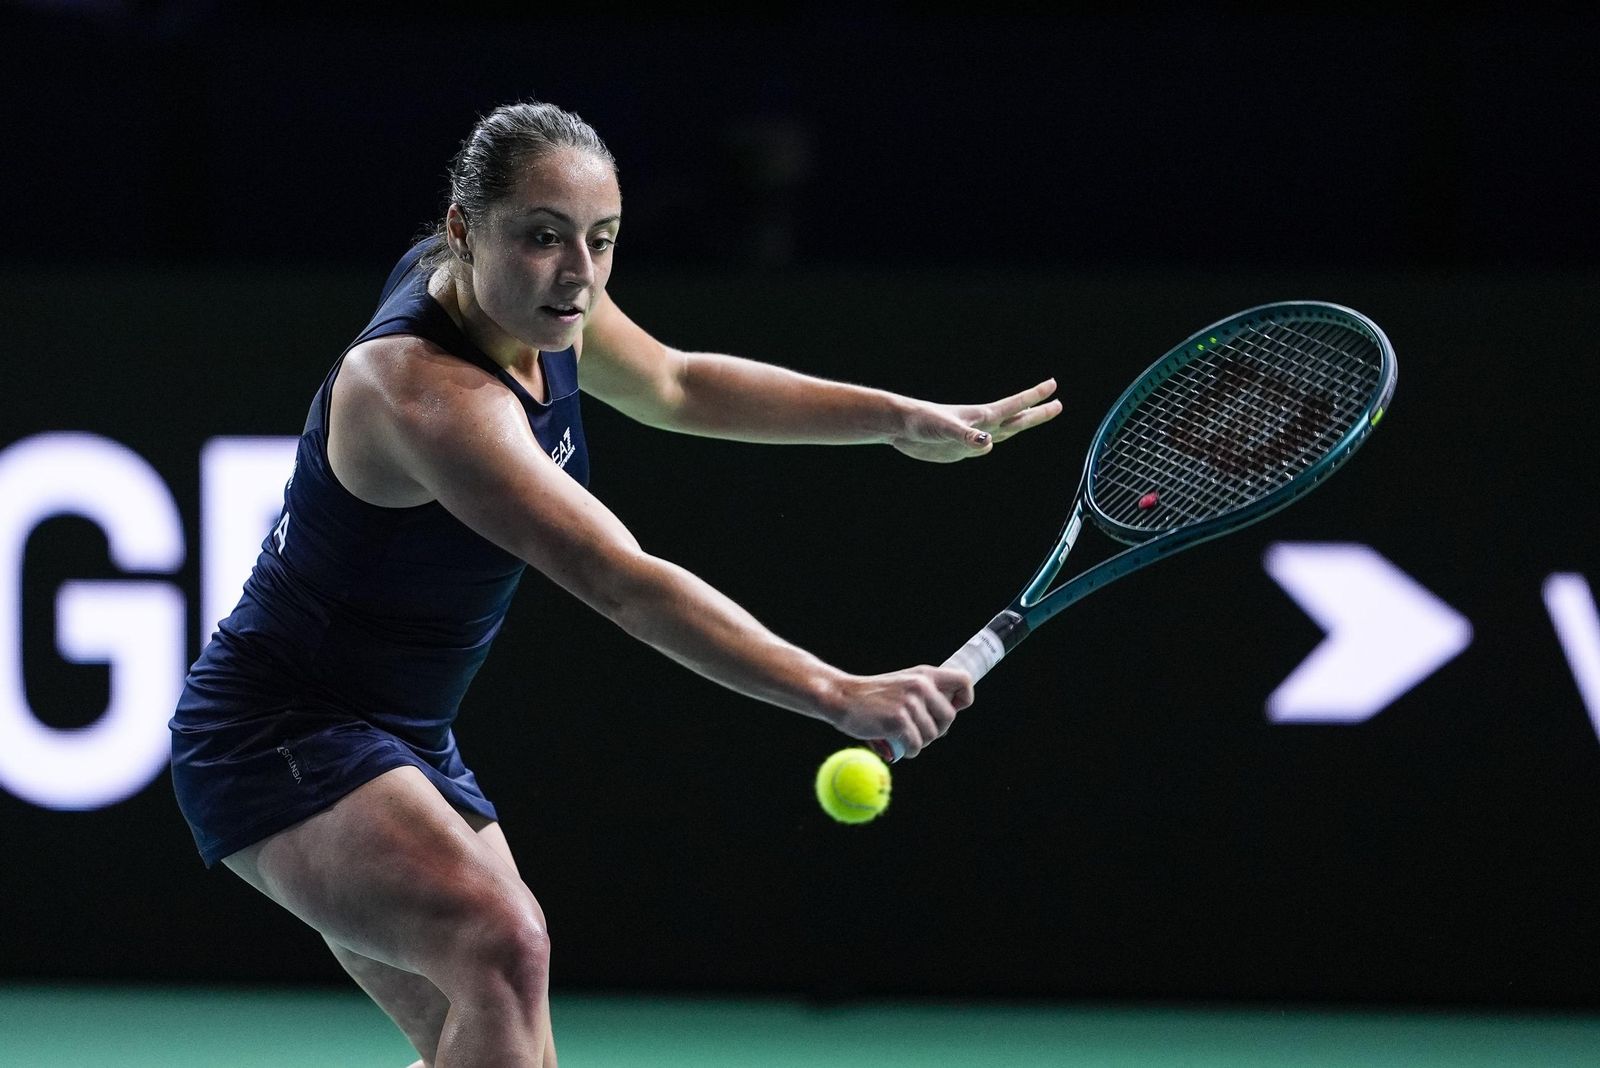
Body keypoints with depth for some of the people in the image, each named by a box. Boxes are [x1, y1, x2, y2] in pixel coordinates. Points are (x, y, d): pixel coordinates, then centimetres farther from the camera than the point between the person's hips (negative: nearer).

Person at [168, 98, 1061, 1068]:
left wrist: (901, 419, 10)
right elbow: (625, 583, -40)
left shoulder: (527, 296, -3)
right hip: (279, 732, -10)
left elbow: (674, 384, 18)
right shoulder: (428, 393, -31)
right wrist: (840, 696, -46)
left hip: (404, 737, 10)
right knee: (503, 947, -33)